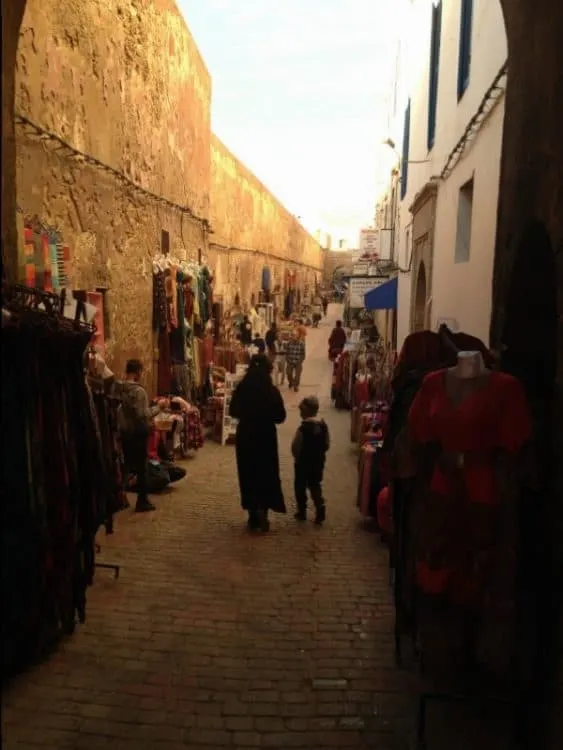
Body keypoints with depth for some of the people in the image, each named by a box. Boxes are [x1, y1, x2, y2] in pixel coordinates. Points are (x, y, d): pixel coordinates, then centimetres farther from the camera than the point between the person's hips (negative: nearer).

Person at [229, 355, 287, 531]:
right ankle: (262, 509, 1)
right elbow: (280, 417, -9)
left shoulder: (241, 388, -7)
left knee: (248, 474, 13)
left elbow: (233, 412, 4)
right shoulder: (271, 390, -15)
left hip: (245, 436, 3)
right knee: (266, 474, 13)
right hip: (266, 436, -3)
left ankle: (253, 515, 18)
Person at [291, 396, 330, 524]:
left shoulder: (303, 428, -22)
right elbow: (327, 445, 3)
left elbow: (295, 448, -17)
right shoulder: (323, 425, -4)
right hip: (318, 462, 5)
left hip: (303, 463, -5)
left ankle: (302, 512, 22)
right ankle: (320, 509, 7)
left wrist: (297, 457, 1)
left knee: (300, 487, 13)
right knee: (315, 485, 19)